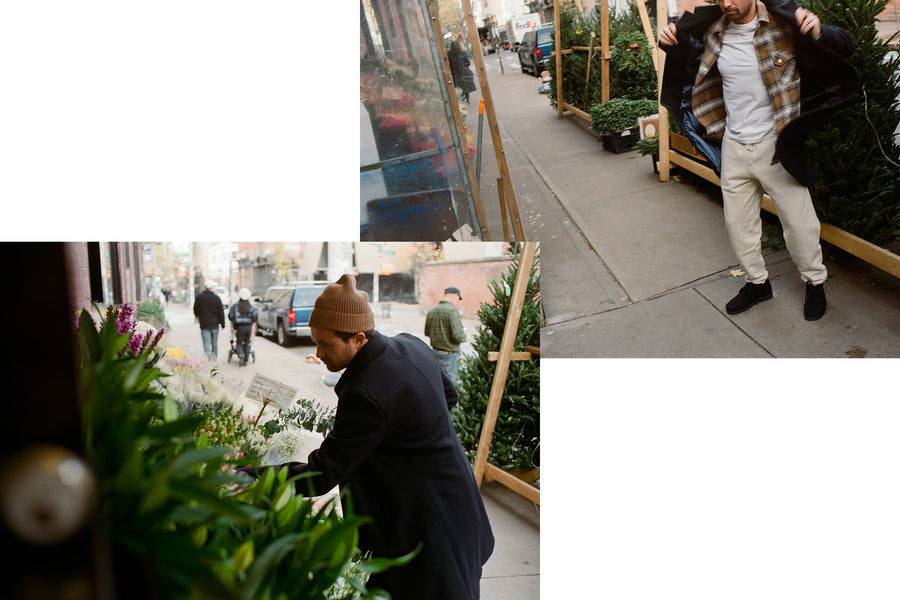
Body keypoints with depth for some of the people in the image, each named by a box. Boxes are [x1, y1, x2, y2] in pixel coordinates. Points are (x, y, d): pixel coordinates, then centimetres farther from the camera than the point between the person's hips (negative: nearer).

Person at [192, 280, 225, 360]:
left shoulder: (199, 297, -5)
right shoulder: (216, 298, -8)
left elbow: (195, 309, 10)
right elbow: (221, 312, -5)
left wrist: (197, 315, 33)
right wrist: (223, 324, 5)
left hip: (204, 324, -1)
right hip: (215, 324, 1)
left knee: (207, 343, -3)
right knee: (215, 342, 16)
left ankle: (209, 357, -18)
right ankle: (215, 357, 29)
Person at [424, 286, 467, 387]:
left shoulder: (432, 310, 6)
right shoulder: (452, 310, -17)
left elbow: (427, 333, 15)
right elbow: (458, 336, -22)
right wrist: (464, 336, -2)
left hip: (435, 352, 7)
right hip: (450, 354, -7)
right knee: (453, 383, -1)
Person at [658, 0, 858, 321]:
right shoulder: (713, 33, 1)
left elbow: (844, 45, -7)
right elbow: (685, 57, 23)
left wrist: (818, 32, -28)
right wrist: (670, 41, 1)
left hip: (775, 145, -4)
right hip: (733, 148, 4)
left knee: (798, 219, 7)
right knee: (738, 222, 14)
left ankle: (815, 282, 29)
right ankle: (757, 282, 34)